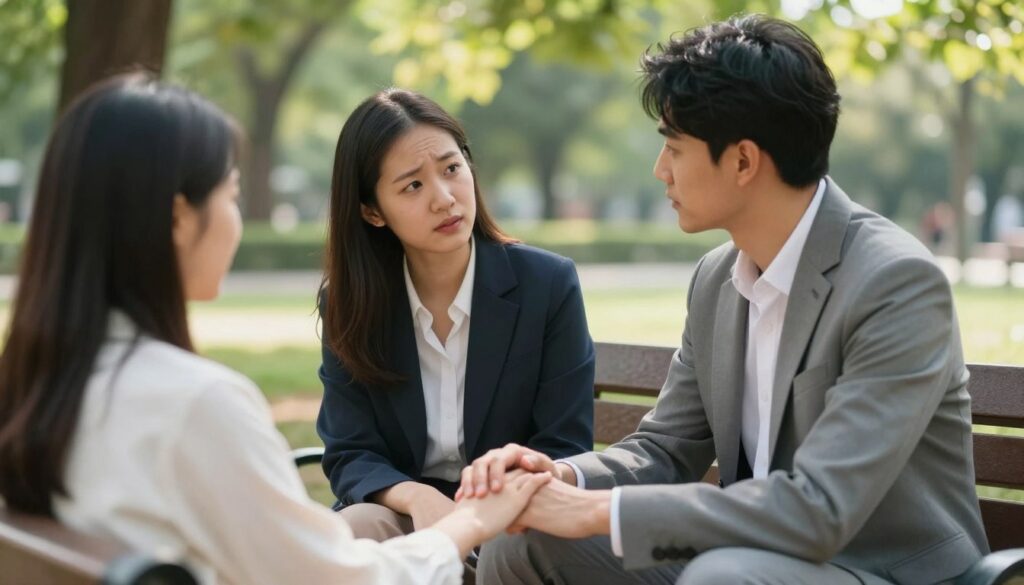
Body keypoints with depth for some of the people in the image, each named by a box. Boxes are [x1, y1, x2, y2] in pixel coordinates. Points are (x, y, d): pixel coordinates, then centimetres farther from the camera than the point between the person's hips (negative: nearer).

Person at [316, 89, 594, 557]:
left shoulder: (549, 284, -6)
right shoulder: (348, 302, -1)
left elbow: (564, 450, -5)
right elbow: (350, 455, -3)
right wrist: (415, 496, -26)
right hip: (405, 516, 1)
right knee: (353, 531, -30)